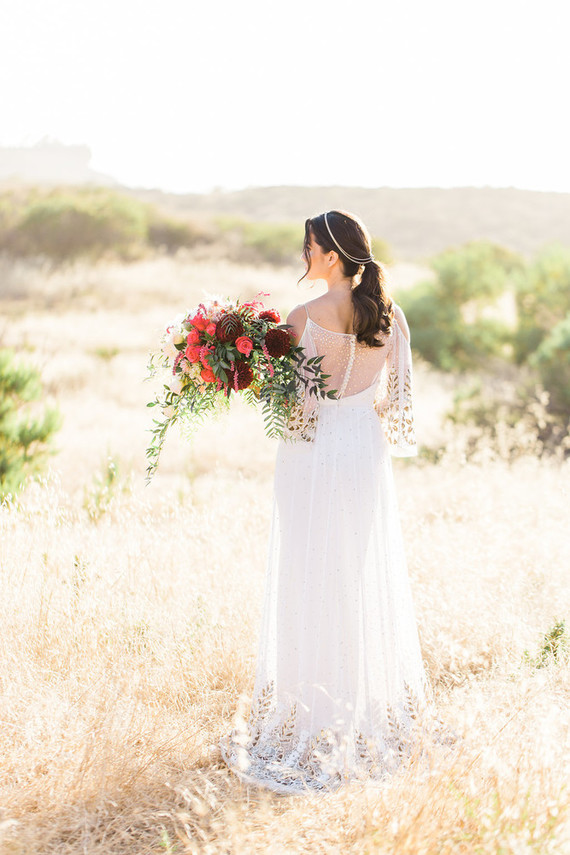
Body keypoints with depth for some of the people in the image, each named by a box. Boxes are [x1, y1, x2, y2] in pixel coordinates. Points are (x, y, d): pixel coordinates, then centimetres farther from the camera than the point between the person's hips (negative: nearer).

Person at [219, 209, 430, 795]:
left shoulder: (305, 317, -14)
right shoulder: (390, 316, 1)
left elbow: (295, 402, -11)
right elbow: (394, 395, 6)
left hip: (316, 455, -5)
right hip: (368, 450, 5)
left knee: (311, 579, 5)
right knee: (367, 576, 15)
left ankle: (318, 716, 15)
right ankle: (374, 707, 28)